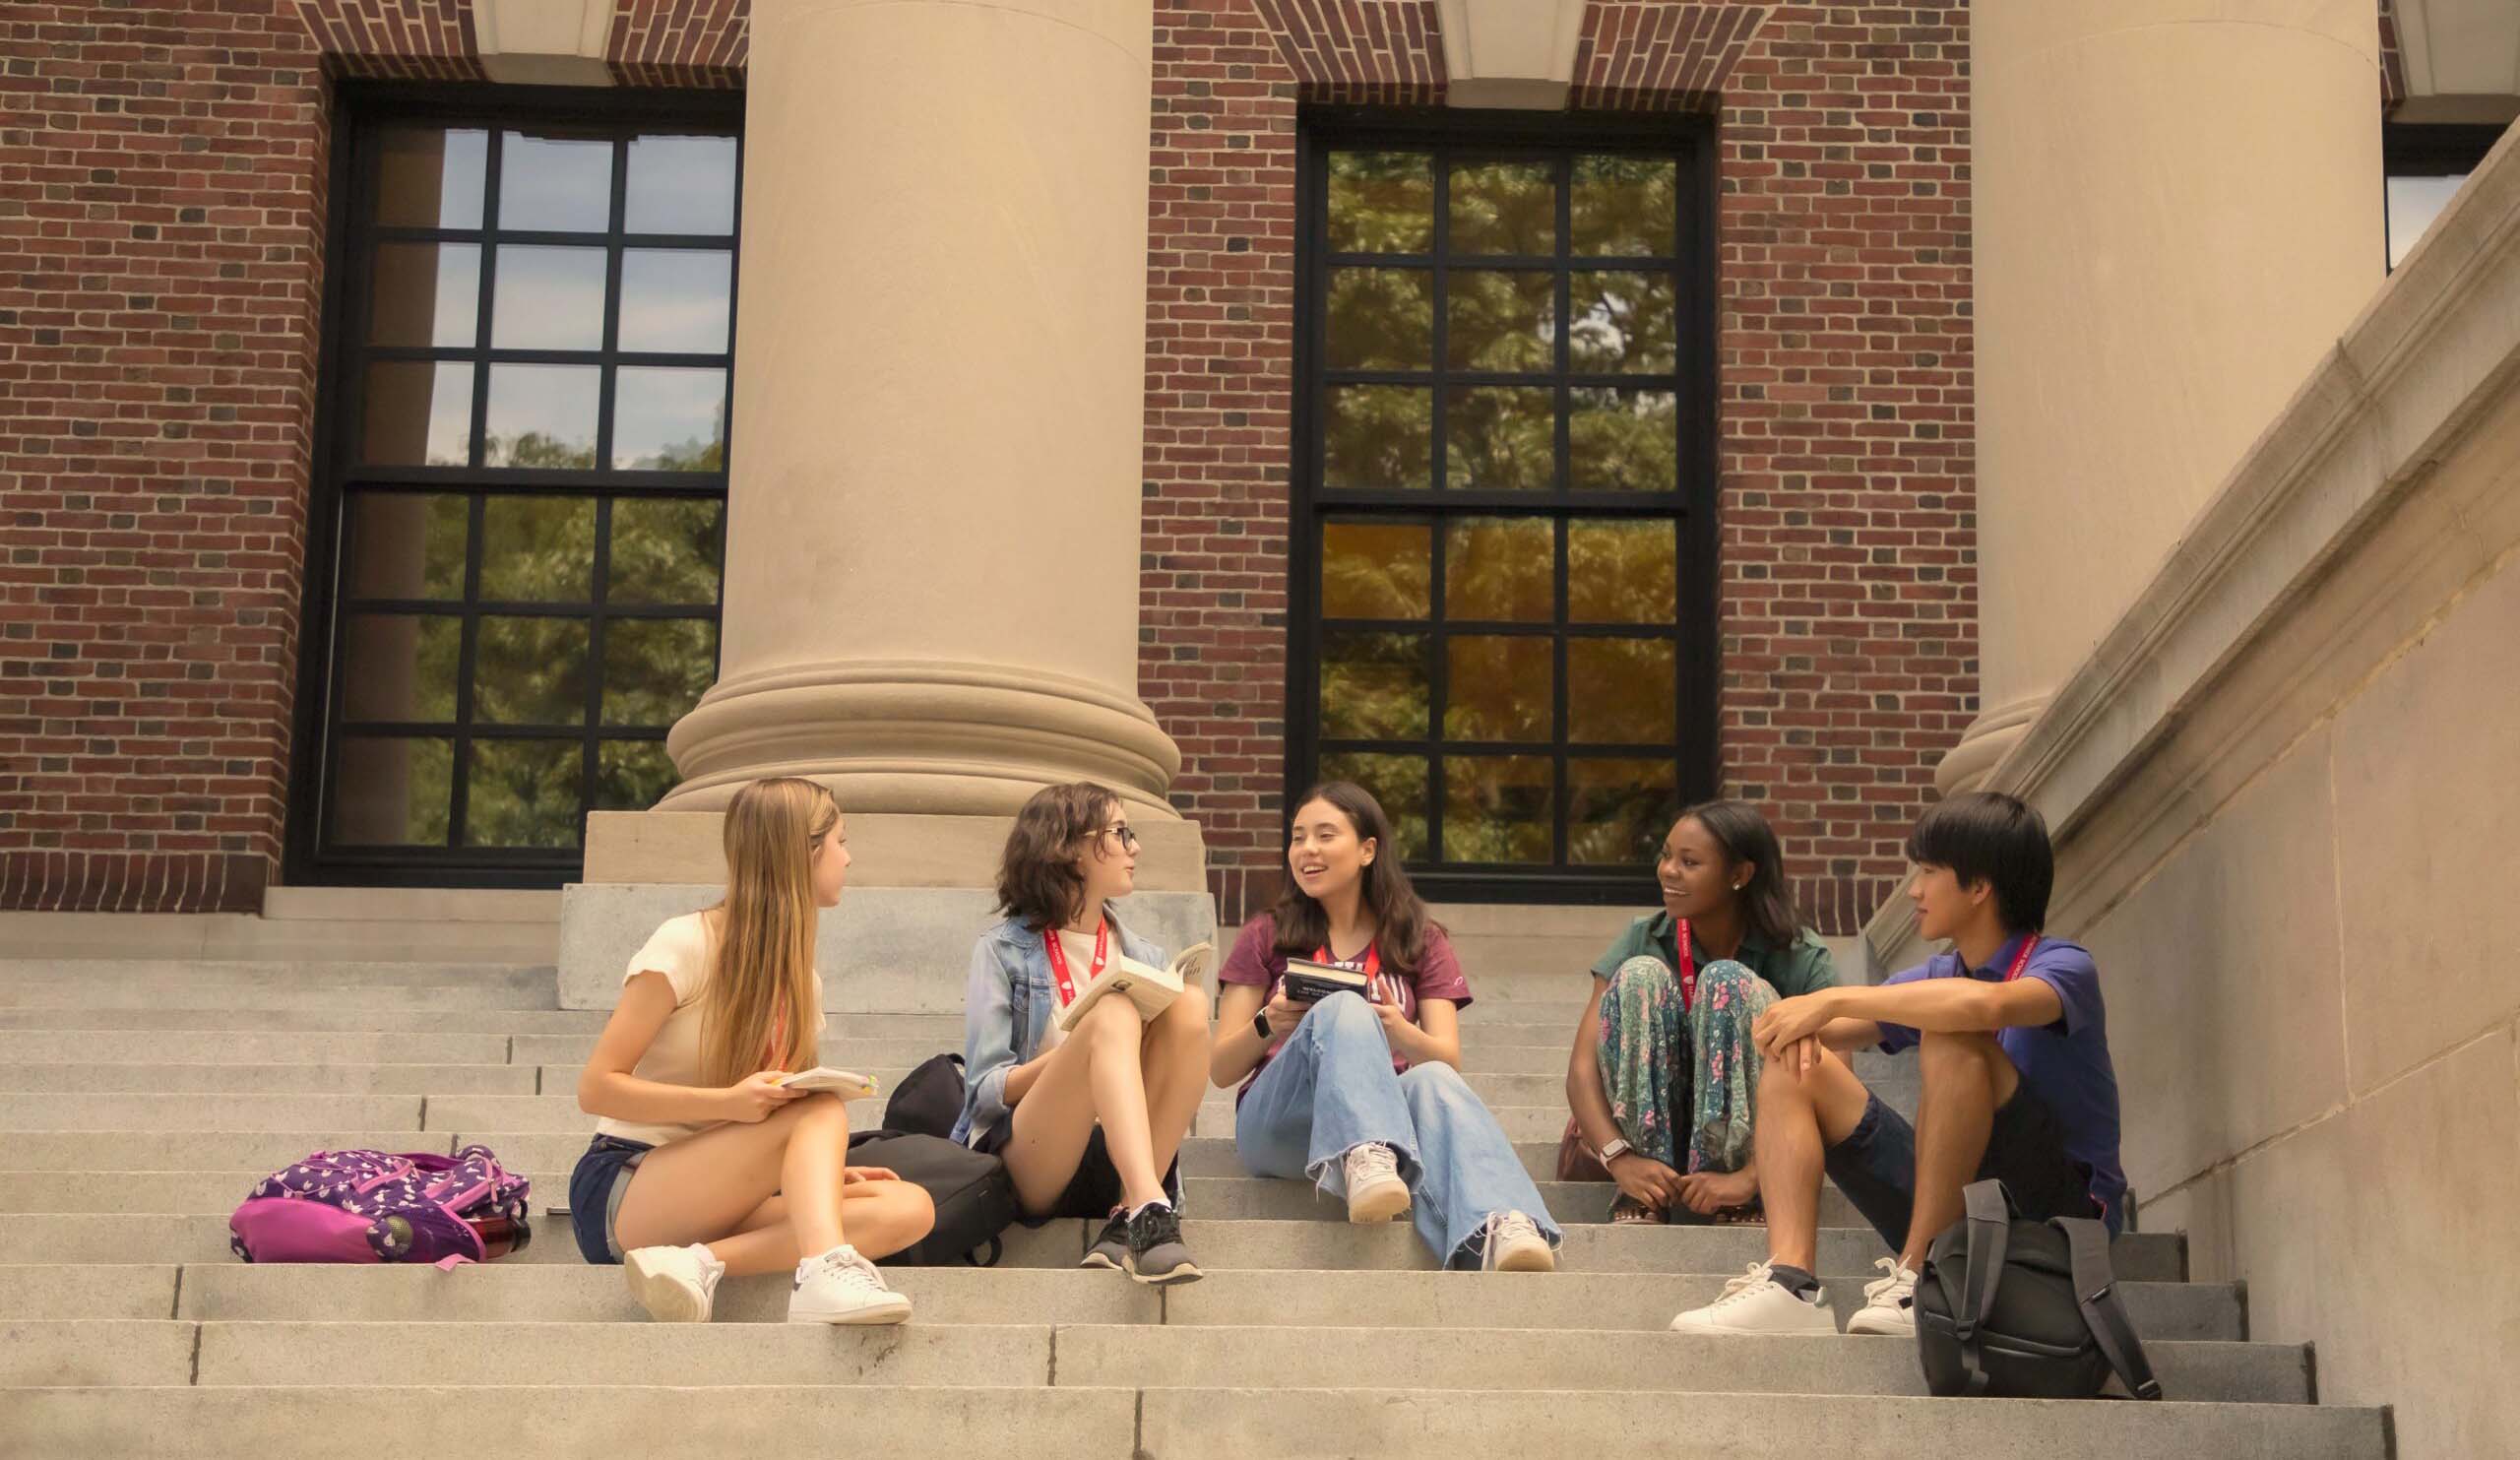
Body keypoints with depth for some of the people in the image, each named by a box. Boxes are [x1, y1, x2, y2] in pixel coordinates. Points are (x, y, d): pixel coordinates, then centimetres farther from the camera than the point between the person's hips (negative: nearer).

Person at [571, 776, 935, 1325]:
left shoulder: (802, 980, 14)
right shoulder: (684, 946, -8)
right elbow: (596, 1088, -12)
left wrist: (824, 1170, -4)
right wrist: (728, 1101, -25)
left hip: (716, 1200, 6)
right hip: (621, 1192, -6)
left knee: (909, 1207, -19)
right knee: (821, 1107, -27)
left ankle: (702, 1262, -34)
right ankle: (825, 1269, -49)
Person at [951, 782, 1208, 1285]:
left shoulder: (1145, 958, 20)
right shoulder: (1003, 951, 7)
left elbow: (1173, 1071, 15)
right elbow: (985, 1088, -1)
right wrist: (1081, 1047, -16)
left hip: (1120, 1166, 4)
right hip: (1030, 1163, -4)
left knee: (1189, 1004, -19)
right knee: (1113, 1014, -28)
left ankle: (1127, 1219, -26)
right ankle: (1150, 1212, -47)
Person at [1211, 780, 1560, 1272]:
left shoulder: (1420, 942, 18)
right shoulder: (1267, 937, 17)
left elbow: (1448, 1060, 3)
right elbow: (1220, 1069, 10)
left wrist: (1396, 1030, -19)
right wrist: (1268, 1025, -12)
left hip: (1386, 1110, 1)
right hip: (1278, 1121, -1)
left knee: (1432, 1082, -36)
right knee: (1343, 1009, -31)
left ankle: (1498, 1230, -63)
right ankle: (1367, 1160, -59)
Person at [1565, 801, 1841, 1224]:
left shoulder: (1802, 961, -11)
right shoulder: (1642, 941, -5)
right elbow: (1582, 1068, -13)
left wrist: (1748, 1179, -35)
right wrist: (1621, 1160, -31)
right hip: (1652, 1134, 2)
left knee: (1728, 981, -25)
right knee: (1641, 975, -22)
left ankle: (1735, 1201, -26)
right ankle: (1642, 1195, -25)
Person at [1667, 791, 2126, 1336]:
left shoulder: (2063, 966, -9)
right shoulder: (1934, 978, 14)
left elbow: (1985, 1004, -33)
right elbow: (1825, 1034, 9)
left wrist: (1835, 999, -27)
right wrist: (1799, 1026, -17)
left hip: (2065, 1205, -7)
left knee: (1951, 1039, -29)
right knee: (1794, 1068, -2)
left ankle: (1918, 1280, -28)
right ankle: (1790, 1282, -24)